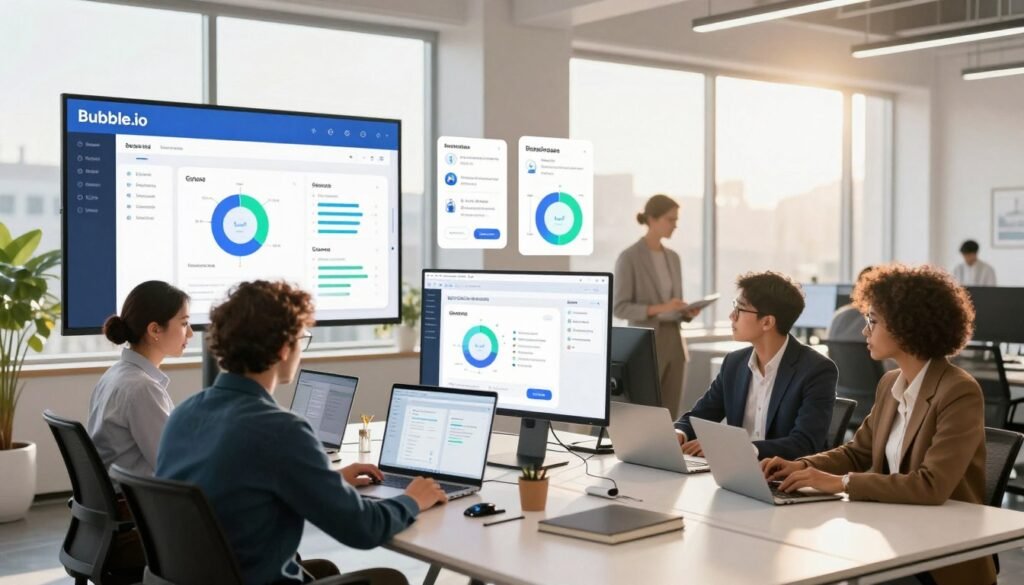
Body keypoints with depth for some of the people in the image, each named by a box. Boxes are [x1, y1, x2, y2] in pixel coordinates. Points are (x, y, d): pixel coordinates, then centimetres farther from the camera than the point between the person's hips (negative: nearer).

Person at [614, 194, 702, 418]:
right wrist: (659, 308, -23)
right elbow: (621, 308, -13)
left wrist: (689, 312, -4)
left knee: (669, 417, 7)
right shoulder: (629, 258, -9)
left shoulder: (673, 258, 13)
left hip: (674, 342, 7)